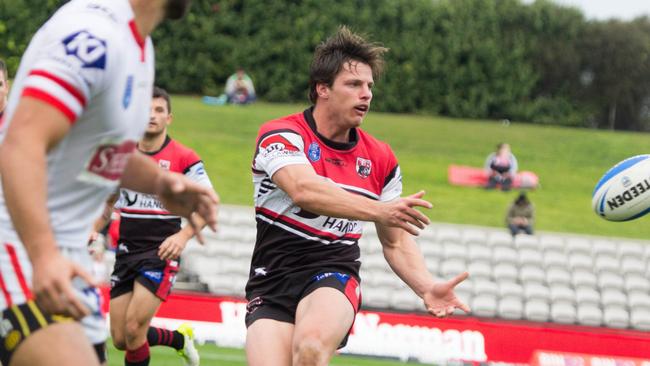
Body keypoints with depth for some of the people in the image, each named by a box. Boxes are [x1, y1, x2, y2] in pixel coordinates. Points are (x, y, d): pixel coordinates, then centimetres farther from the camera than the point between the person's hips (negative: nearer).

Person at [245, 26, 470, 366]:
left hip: (335, 276, 1)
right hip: (272, 280, -1)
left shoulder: (380, 158, 9)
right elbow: (303, 190, -26)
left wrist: (427, 287, -2)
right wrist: (379, 210, -38)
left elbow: (395, 241, 17)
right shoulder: (280, 134, -5)